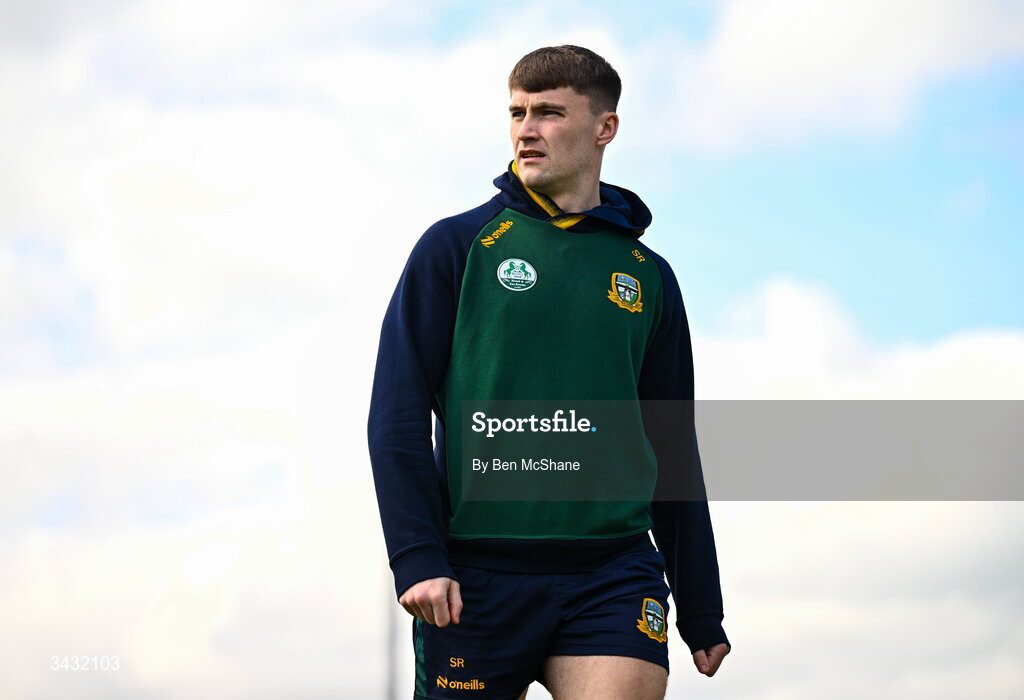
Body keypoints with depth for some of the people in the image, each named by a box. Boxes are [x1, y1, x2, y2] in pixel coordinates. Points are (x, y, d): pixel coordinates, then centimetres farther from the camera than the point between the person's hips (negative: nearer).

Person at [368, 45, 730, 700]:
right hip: (478, 575, -1)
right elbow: (398, 413, 0)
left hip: (614, 577, 1)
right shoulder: (456, 247, 6)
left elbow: (674, 449, 19)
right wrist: (416, 557, -12)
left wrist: (702, 614, 17)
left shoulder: (648, 276, 14)